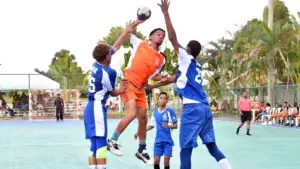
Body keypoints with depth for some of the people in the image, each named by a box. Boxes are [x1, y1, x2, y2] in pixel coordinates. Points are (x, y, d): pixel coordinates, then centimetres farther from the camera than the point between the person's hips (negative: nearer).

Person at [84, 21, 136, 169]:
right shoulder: (108, 72, -13)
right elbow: (113, 93, 2)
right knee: (101, 144, -12)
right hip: (97, 108, -9)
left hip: (91, 107, 9)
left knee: (94, 146, 7)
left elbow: (115, 46, 20)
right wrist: (123, 89, 19)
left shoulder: (96, 65, 10)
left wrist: (126, 31, 26)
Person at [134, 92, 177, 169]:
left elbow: (175, 126, -6)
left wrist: (168, 126, -26)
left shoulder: (170, 111, -7)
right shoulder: (155, 112, 6)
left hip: (168, 141, -3)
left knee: (166, 161, -5)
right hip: (158, 141, 3)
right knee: (156, 161, 0)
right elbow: (151, 126, 16)